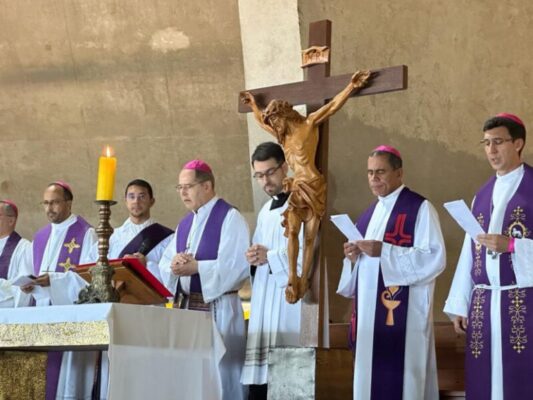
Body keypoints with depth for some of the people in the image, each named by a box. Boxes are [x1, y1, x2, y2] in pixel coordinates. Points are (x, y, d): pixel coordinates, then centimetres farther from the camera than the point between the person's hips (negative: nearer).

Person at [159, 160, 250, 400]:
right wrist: (175, 265, -12)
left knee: (219, 375, -6)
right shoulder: (184, 224, 17)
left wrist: (195, 267, -19)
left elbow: (235, 265, -16)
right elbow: (165, 264, 11)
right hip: (186, 307, 7)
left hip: (218, 309, -7)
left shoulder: (230, 218, -6)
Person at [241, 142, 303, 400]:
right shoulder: (265, 212, 21)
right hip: (264, 304, 8)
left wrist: (270, 256, -11)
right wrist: (253, 258, 1)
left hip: (292, 304, -7)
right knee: (258, 378, 4)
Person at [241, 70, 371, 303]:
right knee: (292, 232, -12)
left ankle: (303, 281, -3)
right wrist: (253, 104, 47)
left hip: (312, 186, -5)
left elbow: (333, 106, -7)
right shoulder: (283, 135, 18)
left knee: (309, 236, -3)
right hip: (294, 187, 5)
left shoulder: (309, 124, 0)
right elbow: (262, 122, 37)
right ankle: (292, 279, -16)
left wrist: (351, 87, -16)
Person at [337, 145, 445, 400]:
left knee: (398, 379, -10)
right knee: (372, 376, 7)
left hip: (403, 311, -7)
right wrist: (353, 257, 0)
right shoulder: (370, 214, 18)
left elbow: (435, 258, -15)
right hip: (369, 311, 7)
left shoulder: (420, 208, -5)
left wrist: (384, 251, -20)